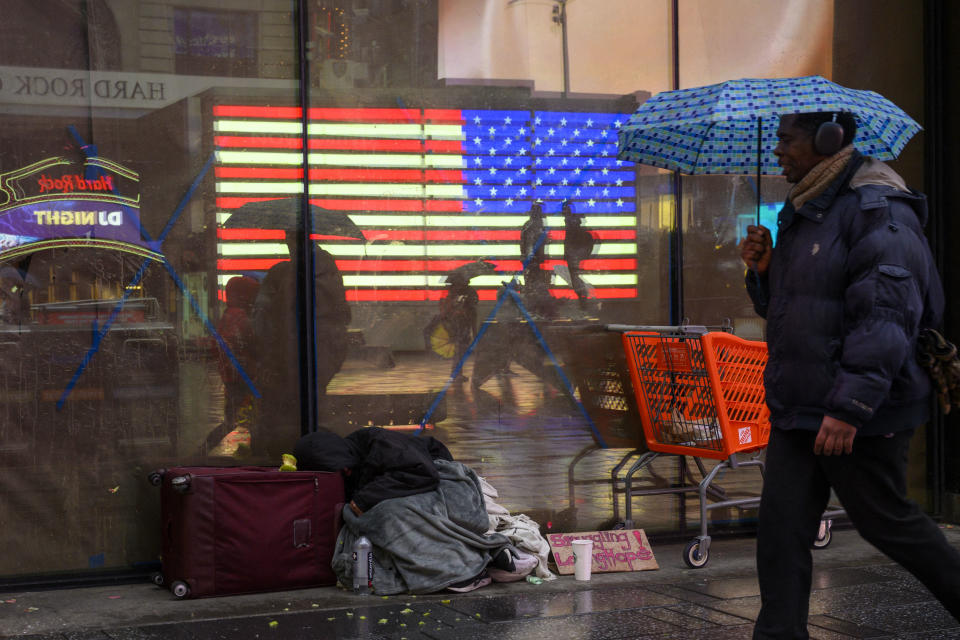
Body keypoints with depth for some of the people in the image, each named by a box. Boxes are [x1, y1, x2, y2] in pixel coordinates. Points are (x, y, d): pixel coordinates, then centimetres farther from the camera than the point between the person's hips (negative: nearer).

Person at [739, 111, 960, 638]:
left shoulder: (878, 211, -15)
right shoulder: (802, 214, 15)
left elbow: (886, 315, -23)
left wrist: (850, 406, -27)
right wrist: (763, 269, 3)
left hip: (858, 417, -9)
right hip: (797, 409, 9)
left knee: (887, 521, 5)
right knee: (781, 526, 4)